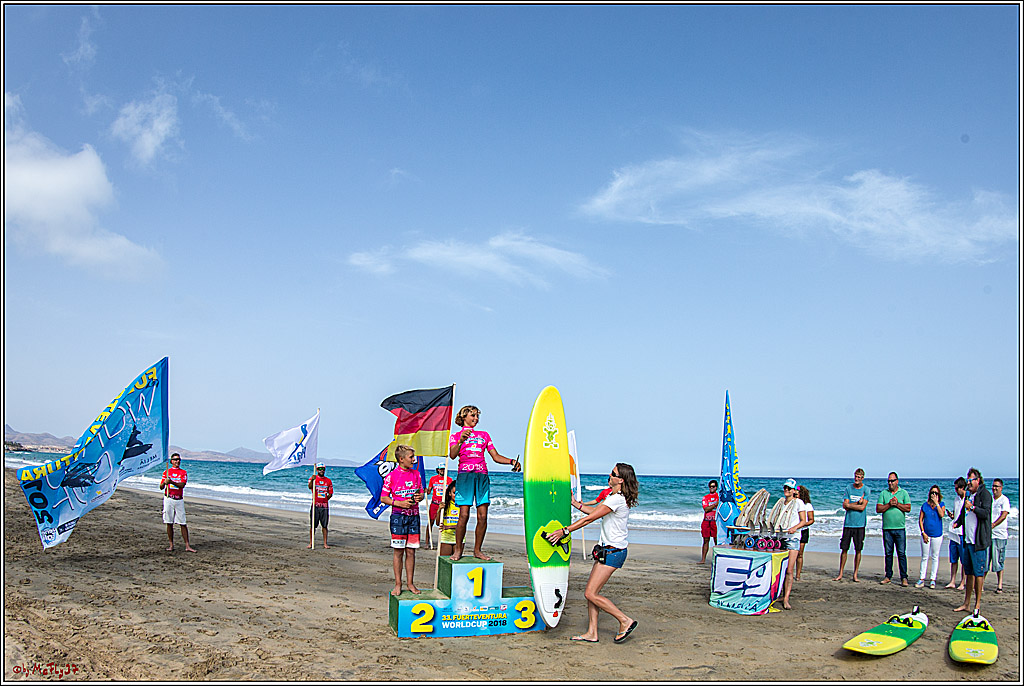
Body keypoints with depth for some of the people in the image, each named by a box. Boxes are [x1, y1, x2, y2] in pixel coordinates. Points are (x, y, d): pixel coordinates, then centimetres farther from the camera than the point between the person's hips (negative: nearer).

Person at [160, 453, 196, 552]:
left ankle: (187, 546, -3)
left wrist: (171, 482, -22)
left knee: (183, 524, -3)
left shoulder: (183, 472, 7)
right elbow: (161, 487, 6)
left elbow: (182, 485, -8)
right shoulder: (166, 472, 10)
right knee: (169, 523, 3)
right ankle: (171, 544, 11)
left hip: (179, 500, 0)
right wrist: (164, 482, -16)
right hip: (168, 499, 1)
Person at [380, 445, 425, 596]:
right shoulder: (391, 476, -4)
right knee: (398, 551, 0)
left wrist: (420, 497, -4)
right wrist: (399, 503, -15)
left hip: (414, 516, 4)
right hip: (398, 516, -3)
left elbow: (421, 492, 19)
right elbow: (383, 498, -2)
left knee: (411, 551, 5)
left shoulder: (416, 473, 9)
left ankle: (410, 583, 15)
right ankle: (398, 584, 10)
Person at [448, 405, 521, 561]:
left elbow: (496, 456, 17)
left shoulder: (484, 435, 24)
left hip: (482, 476, 3)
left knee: (482, 516, -4)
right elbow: (452, 455, -6)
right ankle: (458, 550, 0)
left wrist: (512, 461, 0)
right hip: (465, 475, -3)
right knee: (464, 515, -11)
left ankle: (477, 550, 7)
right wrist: (461, 441, -23)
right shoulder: (456, 436, 13)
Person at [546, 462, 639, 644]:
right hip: (606, 550, 10)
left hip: (613, 552, -10)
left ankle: (625, 620, 1)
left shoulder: (617, 499, -20)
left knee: (591, 594, -8)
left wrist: (564, 531, -19)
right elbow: (594, 510, 21)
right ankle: (591, 633, 14)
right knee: (591, 592, 9)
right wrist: (574, 502, 22)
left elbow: (589, 518, -21)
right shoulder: (618, 497, 11)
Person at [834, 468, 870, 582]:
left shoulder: (866, 490, 0)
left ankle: (855, 574, 13)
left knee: (858, 550, 3)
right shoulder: (848, 489, 7)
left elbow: (862, 507, -9)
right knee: (844, 549, 3)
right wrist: (858, 502, -10)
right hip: (848, 523, 2)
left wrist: (850, 505, -4)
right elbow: (845, 506, -3)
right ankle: (840, 574, 11)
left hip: (860, 524, -2)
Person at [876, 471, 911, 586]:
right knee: (888, 553, 7)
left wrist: (897, 504, -13)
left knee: (901, 553, -3)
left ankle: (904, 577, 1)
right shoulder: (883, 493, 10)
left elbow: (908, 508, -4)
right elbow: (878, 509, 1)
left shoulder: (904, 493, 6)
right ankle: (888, 576, 13)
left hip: (900, 528, -2)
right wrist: (889, 504, -11)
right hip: (887, 528, 2)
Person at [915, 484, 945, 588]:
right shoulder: (925, 505, 3)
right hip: (926, 534, 1)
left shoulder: (941, 504, 2)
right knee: (924, 557, 4)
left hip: (937, 535, -1)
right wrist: (923, 533, -5)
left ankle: (933, 580, 12)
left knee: (935, 557, 5)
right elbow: (920, 520, 3)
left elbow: (942, 515, -18)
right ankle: (922, 579, 8)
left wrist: (936, 503, -14)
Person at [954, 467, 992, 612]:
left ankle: (978, 604, 3)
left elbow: (986, 513, -20)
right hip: (968, 540, 8)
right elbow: (963, 513, 25)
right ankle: (966, 603, 16)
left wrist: (972, 507, -32)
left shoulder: (984, 494, -8)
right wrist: (957, 523, 9)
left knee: (978, 572, -3)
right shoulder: (968, 494, 18)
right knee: (969, 572, 11)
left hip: (979, 541, -8)